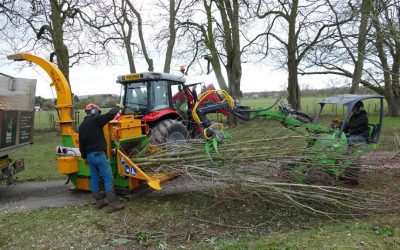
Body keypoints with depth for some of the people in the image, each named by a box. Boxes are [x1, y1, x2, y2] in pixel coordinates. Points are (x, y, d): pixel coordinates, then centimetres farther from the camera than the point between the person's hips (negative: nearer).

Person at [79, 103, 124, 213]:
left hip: (89, 155, 9)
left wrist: (84, 156, 27)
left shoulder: (82, 126, 15)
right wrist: (118, 107, 6)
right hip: (98, 154, -9)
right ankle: (113, 203, -8)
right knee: (108, 178, -7)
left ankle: (99, 200, 22)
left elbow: (81, 143, 19)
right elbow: (111, 114, -13)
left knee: (94, 178, 14)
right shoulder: (95, 121, -10)